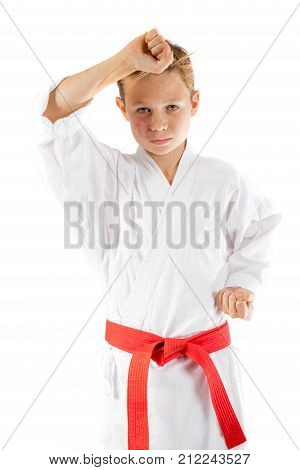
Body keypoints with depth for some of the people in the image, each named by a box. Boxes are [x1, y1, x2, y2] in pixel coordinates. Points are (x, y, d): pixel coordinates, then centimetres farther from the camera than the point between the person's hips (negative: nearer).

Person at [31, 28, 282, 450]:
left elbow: (260, 229, 14)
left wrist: (242, 282, 0)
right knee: (133, 442, 14)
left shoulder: (223, 181, -3)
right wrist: (125, 61, -23)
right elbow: (54, 114, -18)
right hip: (132, 365, 0)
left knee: (210, 444, 16)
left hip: (208, 363, 1)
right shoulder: (108, 176, -5)